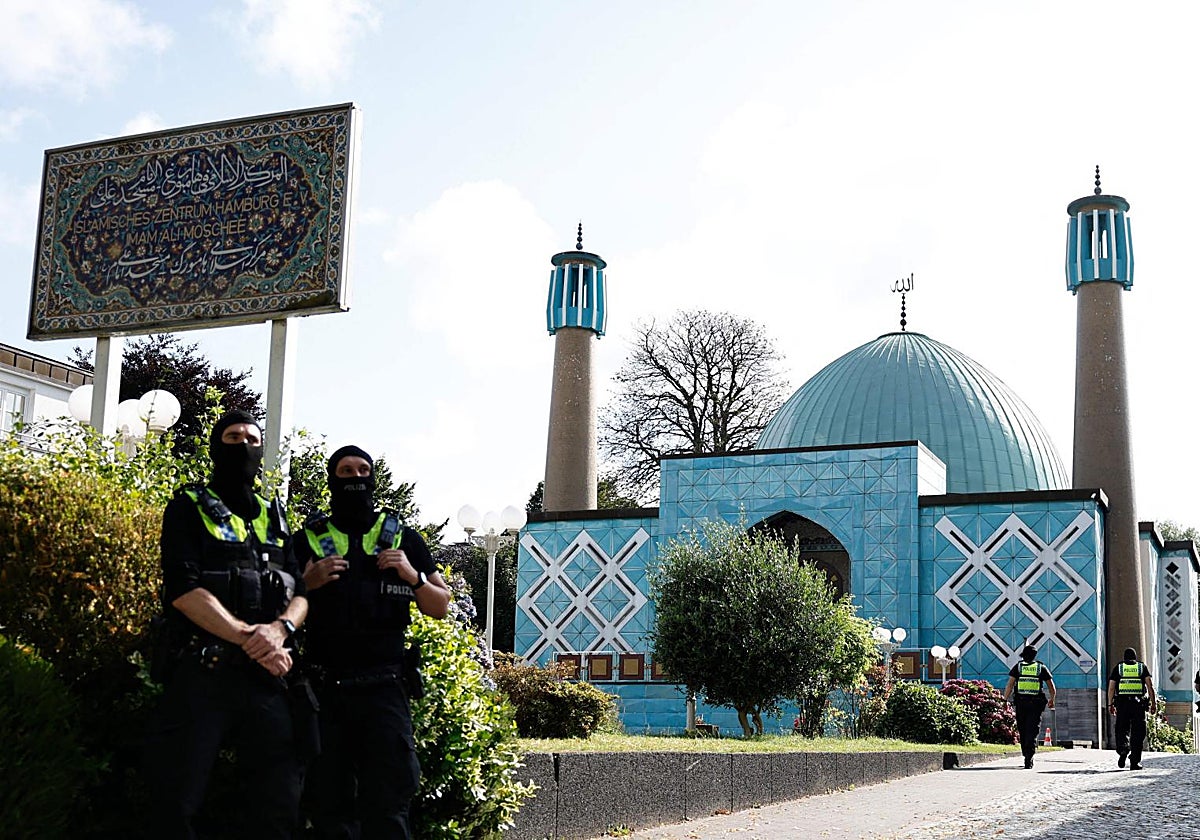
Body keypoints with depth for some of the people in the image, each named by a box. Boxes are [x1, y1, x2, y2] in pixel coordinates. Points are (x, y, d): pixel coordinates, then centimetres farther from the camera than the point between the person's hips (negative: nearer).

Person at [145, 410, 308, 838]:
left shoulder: (275, 519, 19)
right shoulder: (189, 508, 5)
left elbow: (300, 593, 10)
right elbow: (183, 588, -10)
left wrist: (280, 629, -14)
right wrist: (247, 637, -19)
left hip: (266, 678, 4)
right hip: (201, 675, -4)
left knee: (280, 804, 3)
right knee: (176, 805, -4)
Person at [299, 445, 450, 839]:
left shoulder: (403, 539, 11)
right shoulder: (310, 539, 10)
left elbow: (440, 607, 13)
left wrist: (414, 576, -6)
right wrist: (308, 582, -10)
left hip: (384, 687, -1)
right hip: (324, 687, 1)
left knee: (387, 806, -5)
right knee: (329, 806, 5)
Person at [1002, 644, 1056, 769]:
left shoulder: (1018, 667, 6)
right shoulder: (1042, 668, 8)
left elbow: (1009, 685, -2)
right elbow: (1051, 687, 9)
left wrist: (1005, 700, 1)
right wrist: (1052, 700, 26)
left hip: (1020, 703, 1)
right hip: (1036, 704, 0)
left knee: (1023, 731, 13)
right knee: (1032, 732, -3)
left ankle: (1027, 757, 19)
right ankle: (1029, 758, -17)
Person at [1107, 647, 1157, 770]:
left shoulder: (1118, 667, 12)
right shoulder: (1142, 666, 12)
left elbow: (1111, 688, 6)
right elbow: (1150, 686, 1)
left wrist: (1110, 704, 10)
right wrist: (1153, 703, 2)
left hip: (1122, 702, 0)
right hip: (1138, 703, 0)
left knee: (1122, 730, 9)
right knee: (1137, 733, 4)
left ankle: (1123, 749, -18)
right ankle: (1135, 762, 2)